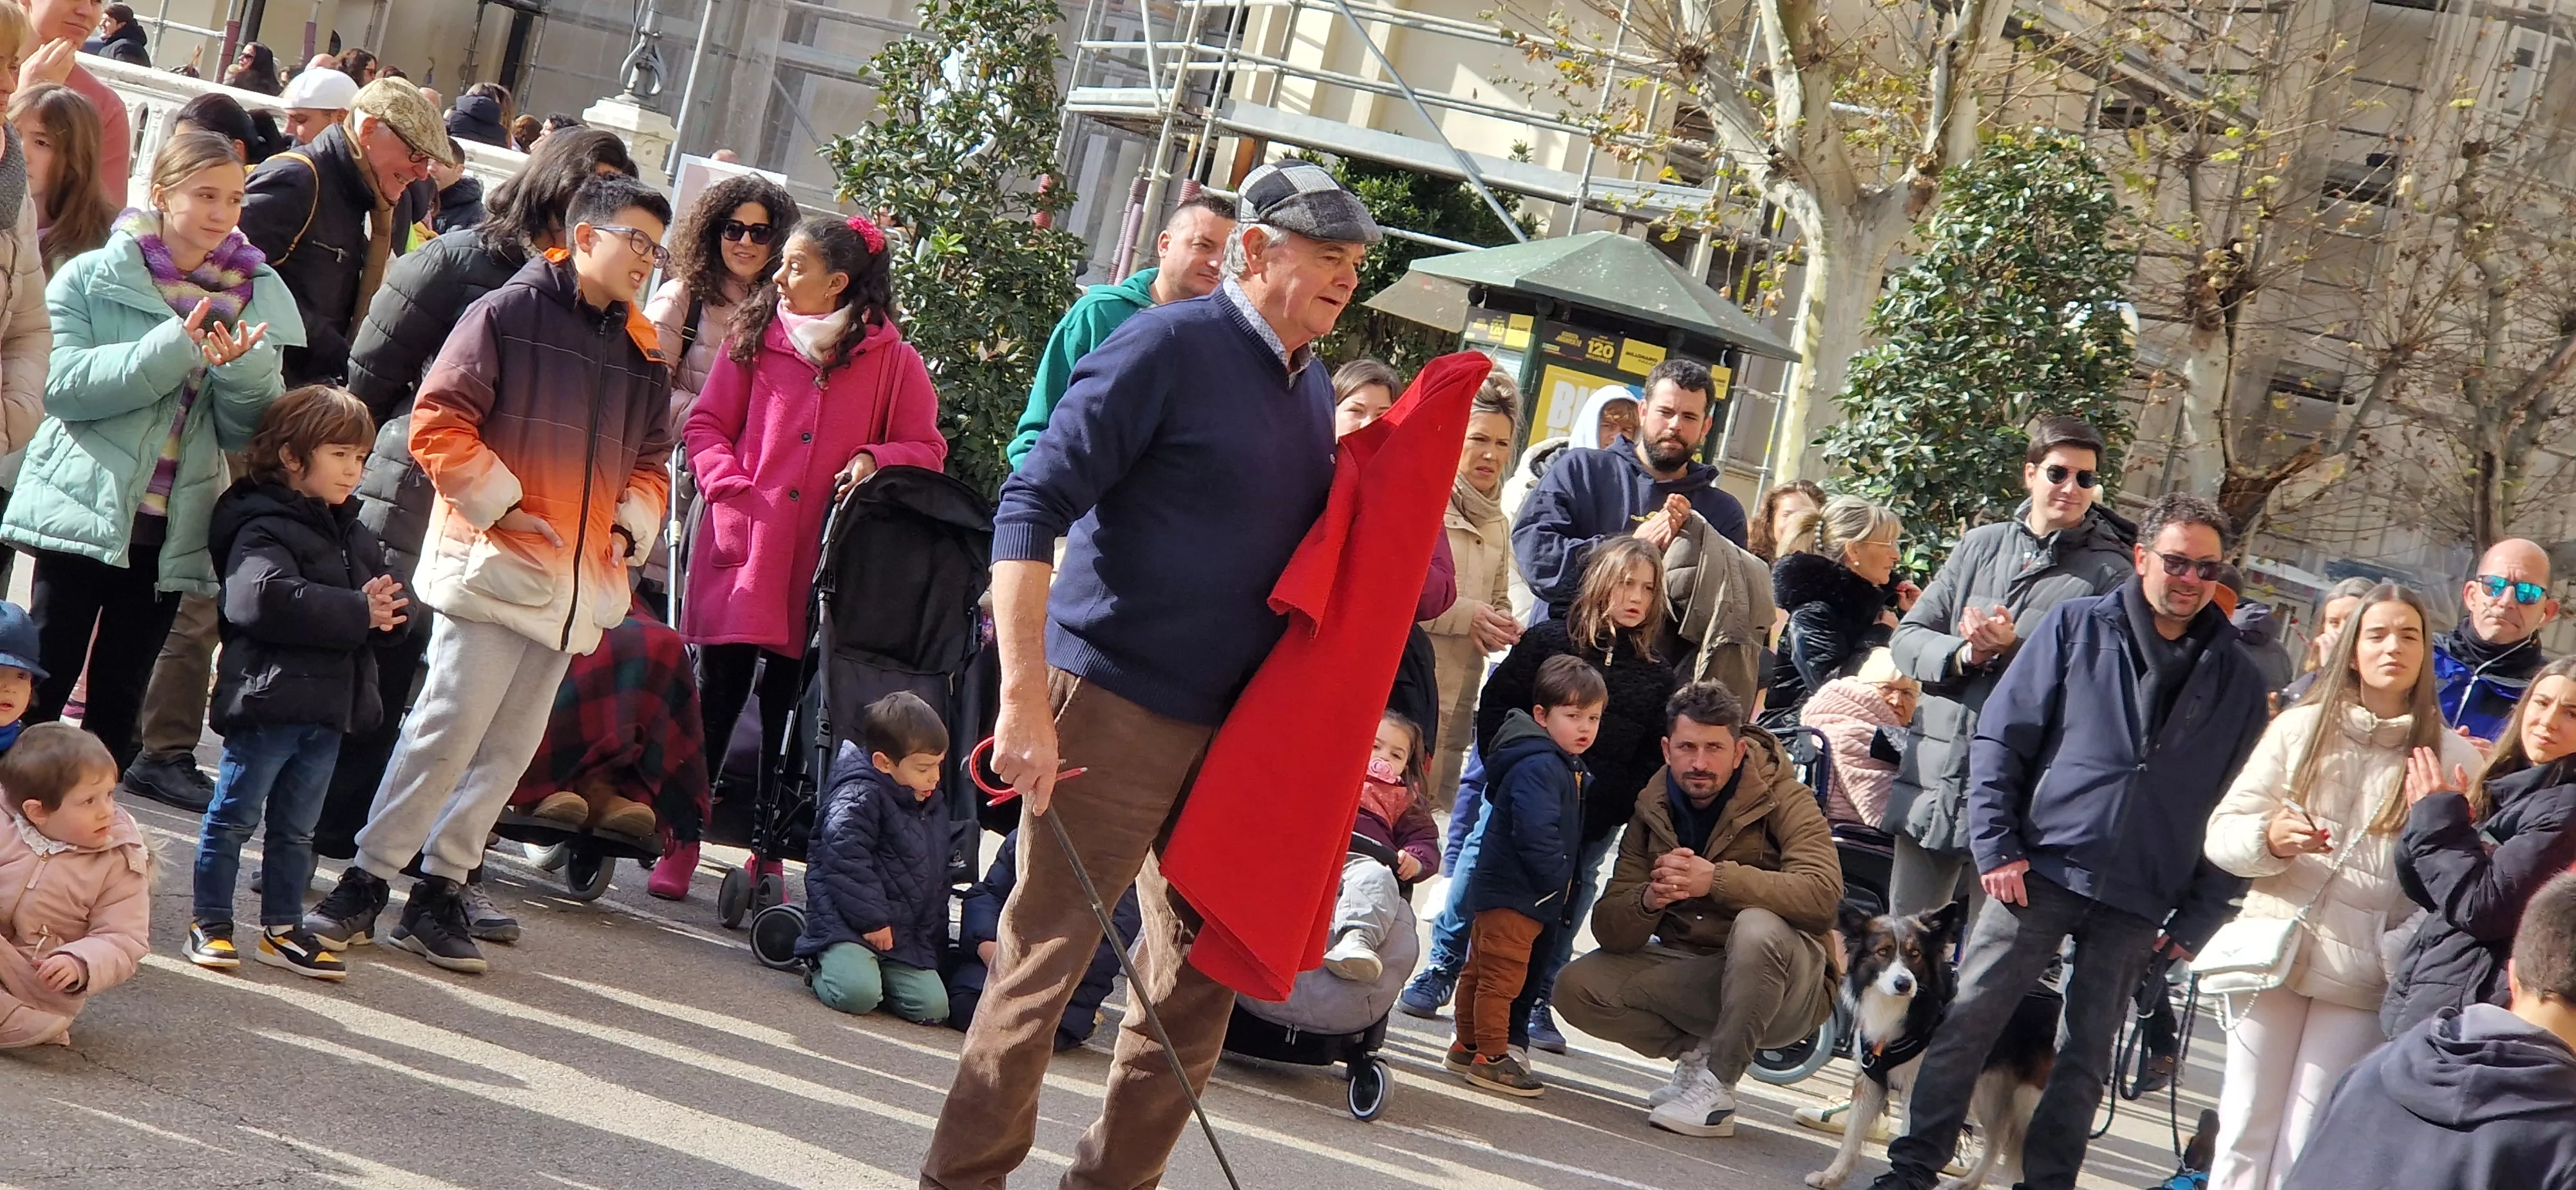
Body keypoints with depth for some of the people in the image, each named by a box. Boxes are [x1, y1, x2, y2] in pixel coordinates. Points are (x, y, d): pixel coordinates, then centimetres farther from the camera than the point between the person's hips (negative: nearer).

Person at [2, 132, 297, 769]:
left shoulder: (253, 296, 7)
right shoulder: (91, 279, -2)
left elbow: (246, 432, 5)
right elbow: (61, 382, -15)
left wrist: (246, 367, -16)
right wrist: (173, 350, -23)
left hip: (170, 531, 4)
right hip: (85, 513, -3)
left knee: (118, 705, 10)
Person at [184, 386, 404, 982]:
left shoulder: (352, 533, 15)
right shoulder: (264, 528, -14)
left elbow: (382, 594, 15)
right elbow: (266, 597, -31)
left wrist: (387, 607, -11)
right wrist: (358, 613, -26)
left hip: (329, 703, 8)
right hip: (269, 699, -8)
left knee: (297, 826, 15)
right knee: (235, 816, 2)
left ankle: (282, 928, 23)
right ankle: (210, 922, 10)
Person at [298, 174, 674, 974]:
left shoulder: (642, 353, 14)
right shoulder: (510, 314, -5)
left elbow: (649, 459, 24)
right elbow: (437, 423, -10)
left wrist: (635, 523, 5)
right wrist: (503, 504, -12)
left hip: (575, 582, 6)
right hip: (492, 563, -6)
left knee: (510, 749, 7)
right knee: (448, 728, -10)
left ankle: (439, 893, 15)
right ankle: (367, 881, 0)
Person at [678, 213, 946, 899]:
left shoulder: (891, 360, 2)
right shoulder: (756, 339, 5)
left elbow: (926, 449, 7)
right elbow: (706, 424, 8)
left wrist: (873, 460, -12)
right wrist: (730, 486, -8)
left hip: (821, 565, 0)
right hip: (744, 552, 1)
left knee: (788, 707, 7)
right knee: (718, 695, 1)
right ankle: (682, 843, 9)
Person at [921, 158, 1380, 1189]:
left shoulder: (1312, 390, 12)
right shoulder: (1169, 348, -11)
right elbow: (1032, 506, -17)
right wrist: (1024, 700, -24)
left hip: (1234, 719, 8)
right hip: (1117, 703, -8)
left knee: (1205, 967, 12)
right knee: (1048, 953, -3)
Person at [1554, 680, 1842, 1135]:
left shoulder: (1781, 799, -14)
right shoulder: (1653, 809, 0)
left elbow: (1824, 895, -33)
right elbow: (1609, 931, -6)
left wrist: (1717, 879, -41)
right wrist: (1649, 901, -30)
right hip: (1691, 972, 5)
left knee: (1757, 928, -37)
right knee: (1577, 987, -14)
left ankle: (1717, 1088, -21)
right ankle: (1696, 1051, 5)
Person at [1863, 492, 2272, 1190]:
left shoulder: (2236, 679, 7)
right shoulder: (2077, 628, 3)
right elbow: (2001, 737, 2)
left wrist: (2197, 917, 1)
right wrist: (1997, 846, -7)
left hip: (2137, 905, 1)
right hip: (2041, 870, -1)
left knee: (2087, 1055, 6)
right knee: (1969, 1021, -3)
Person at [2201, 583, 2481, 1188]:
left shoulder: (2451, 756, 1)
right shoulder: (2300, 728, 5)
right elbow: (2223, 831, 3)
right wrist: (2270, 839, -15)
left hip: (2363, 979, -1)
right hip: (2275, 955, 1)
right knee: (2246, 1135, 2)